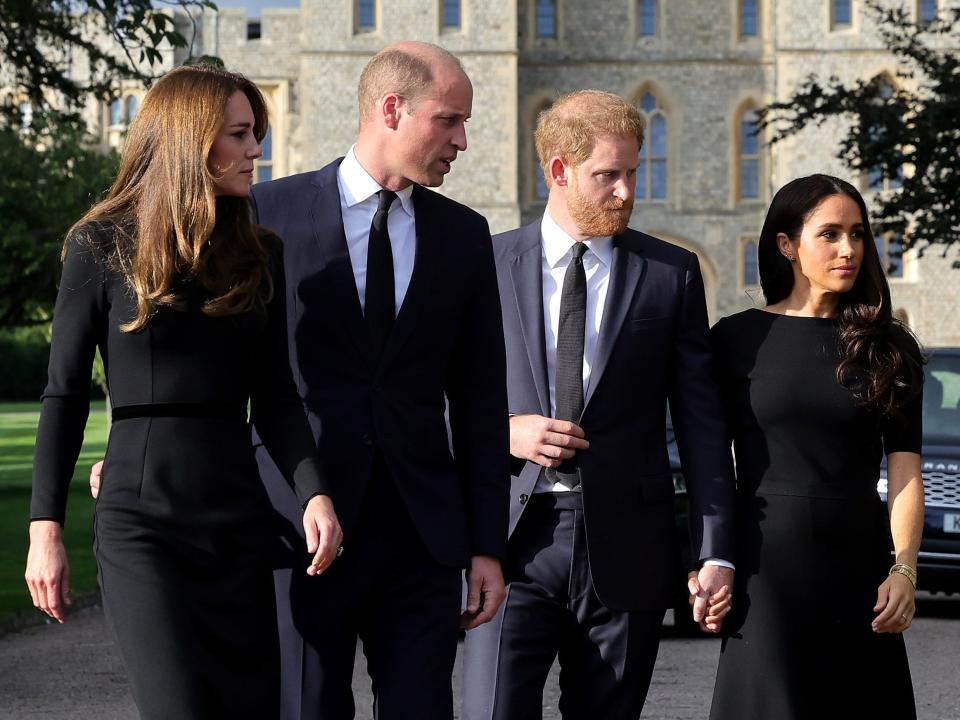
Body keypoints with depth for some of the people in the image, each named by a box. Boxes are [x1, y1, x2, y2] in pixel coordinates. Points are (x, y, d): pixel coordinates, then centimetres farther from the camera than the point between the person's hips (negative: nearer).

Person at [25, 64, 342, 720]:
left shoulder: (260, 255, 10)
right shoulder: (104, 247, -1)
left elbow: (274, 395, 10)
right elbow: (65, 396, 0)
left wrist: (315, 492, -6)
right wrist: (45, 528, -5)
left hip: (240, 519, 4)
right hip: (142, 523, -4)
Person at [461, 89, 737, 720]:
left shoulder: (672, 274, 6)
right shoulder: (490, 265, 5)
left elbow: (702, 423, 4)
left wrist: (717, 554, -3)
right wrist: (504, 431, -10)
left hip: (624, 549, 1)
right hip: (513, 544, 0)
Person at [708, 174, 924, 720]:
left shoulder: (888, 347, 6)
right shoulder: (738, 338, 2)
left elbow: (905, 469, 0)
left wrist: (904, 569, -11)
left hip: (859, 566, 2)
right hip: (766, 566, -2)